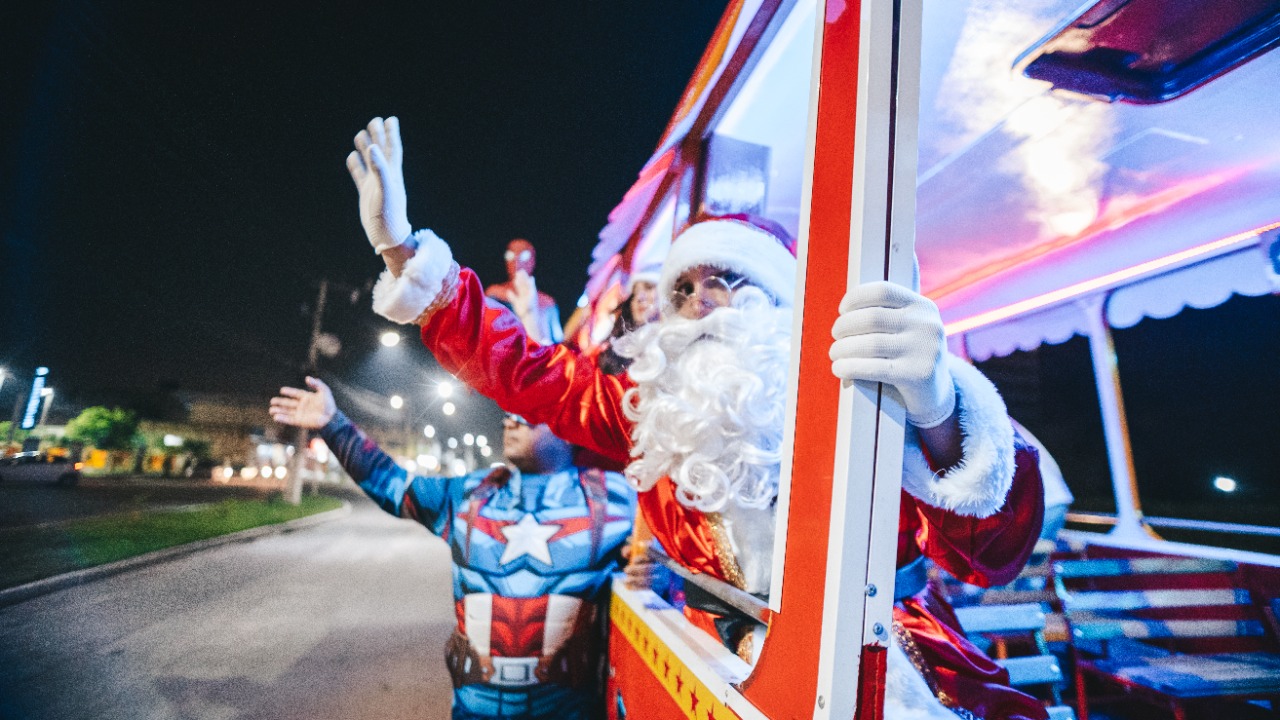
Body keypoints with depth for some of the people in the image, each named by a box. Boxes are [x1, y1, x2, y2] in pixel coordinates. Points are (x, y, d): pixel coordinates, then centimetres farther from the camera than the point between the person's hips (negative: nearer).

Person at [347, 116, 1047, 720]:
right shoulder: (654, 404, -1)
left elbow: (989, 554, -25)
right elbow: (517, 367, 2)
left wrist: (937, 416, -46)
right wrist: (401, 250, -2)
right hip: (724, 662, 5)